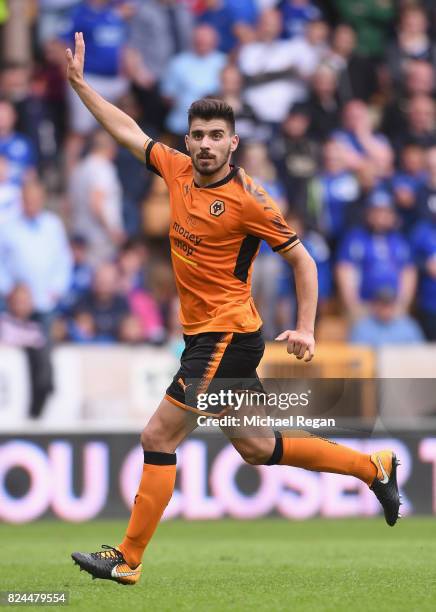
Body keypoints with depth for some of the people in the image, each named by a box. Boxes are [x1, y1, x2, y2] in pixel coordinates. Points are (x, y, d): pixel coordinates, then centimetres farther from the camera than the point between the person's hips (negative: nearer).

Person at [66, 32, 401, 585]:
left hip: (226, 338, -8)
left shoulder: (247, 200, -14)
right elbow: (128, 132, 16)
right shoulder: (178, 169, 5)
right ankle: (374, 468, 28)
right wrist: (79, 82, 13)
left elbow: (301, 259, -8)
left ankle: (128, 558, -4)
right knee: (257, 449, 16)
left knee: (159, 438, -10)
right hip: (204, 335, 8)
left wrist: (305, 327, -16)